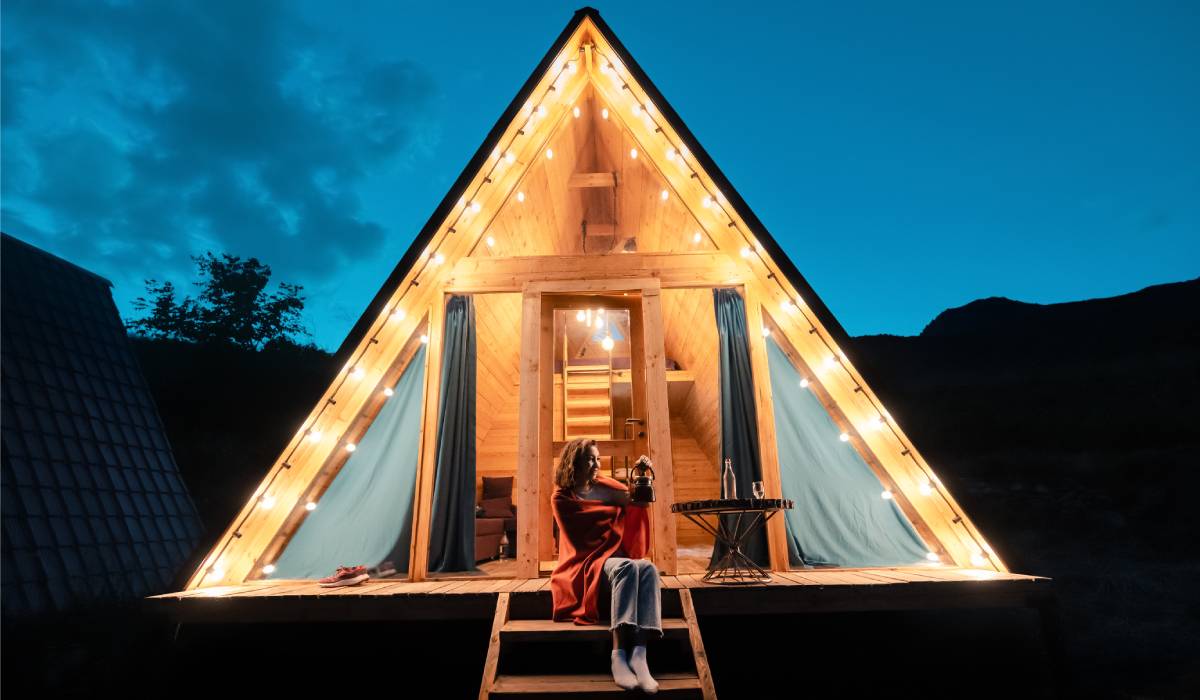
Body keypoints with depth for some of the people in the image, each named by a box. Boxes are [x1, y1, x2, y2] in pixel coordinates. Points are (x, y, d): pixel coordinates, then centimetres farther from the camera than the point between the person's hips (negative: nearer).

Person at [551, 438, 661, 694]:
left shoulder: (604, 485, 14)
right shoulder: (562, 498, 0)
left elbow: (639, 499, 16)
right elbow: (581, 540, -6)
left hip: (617, 557, 5)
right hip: (588, 562, -4)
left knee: (648, 568, -30)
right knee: (627, 568, -37)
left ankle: (639, 654, -45)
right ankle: (619, 655, -46)